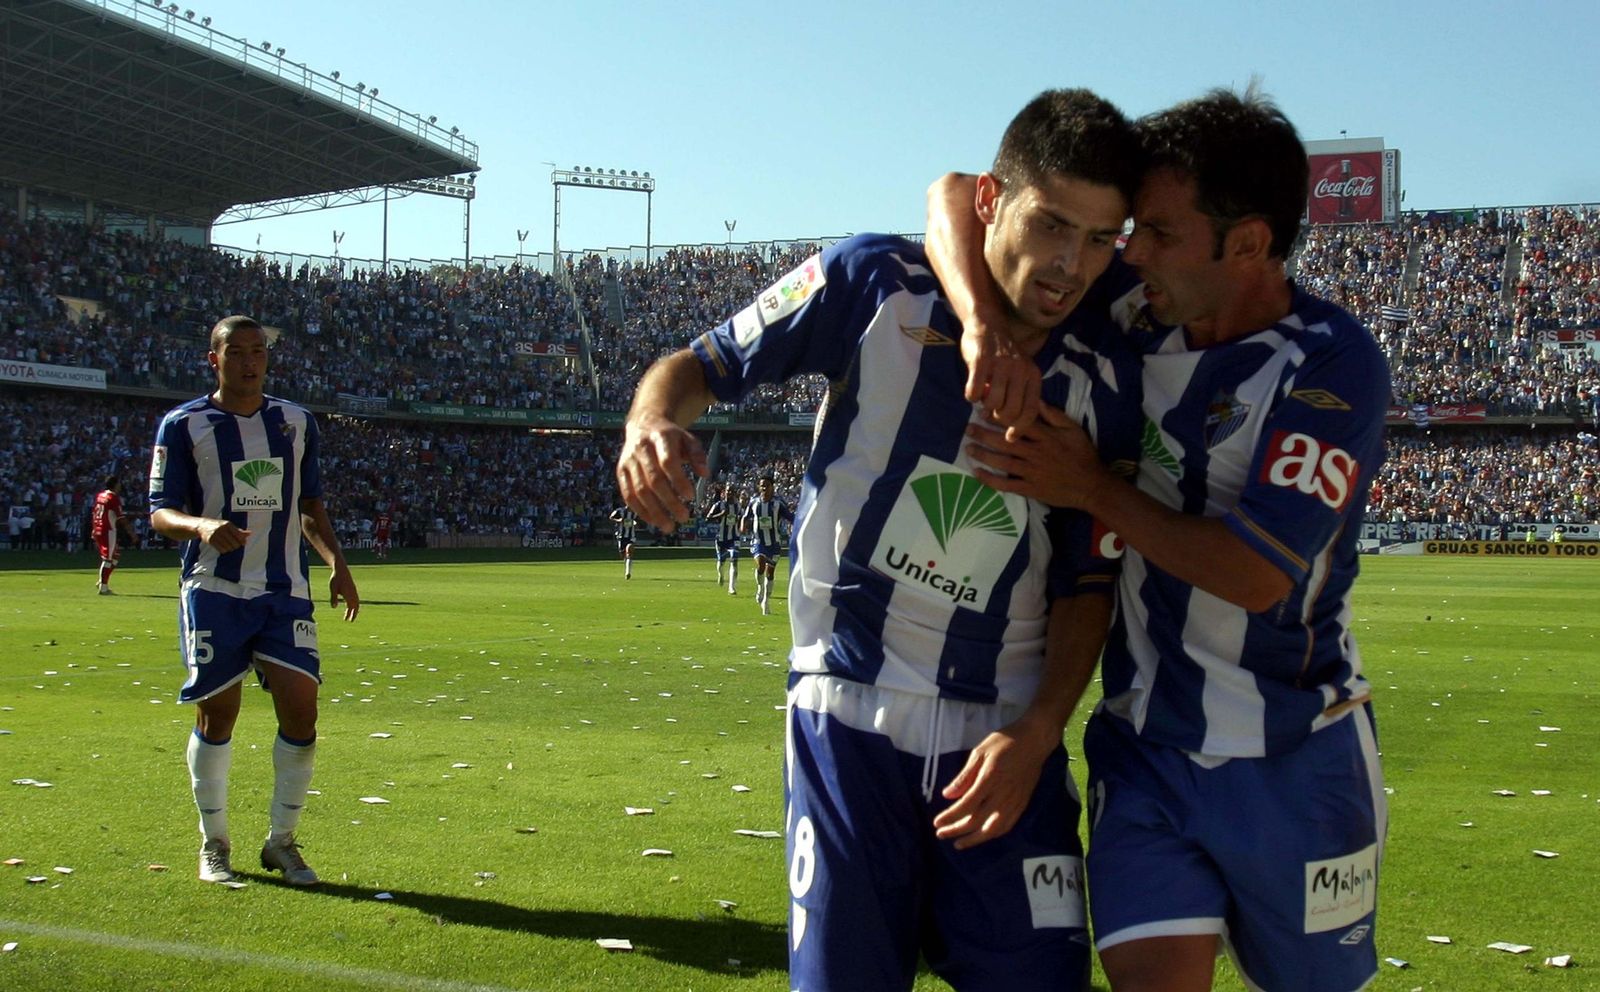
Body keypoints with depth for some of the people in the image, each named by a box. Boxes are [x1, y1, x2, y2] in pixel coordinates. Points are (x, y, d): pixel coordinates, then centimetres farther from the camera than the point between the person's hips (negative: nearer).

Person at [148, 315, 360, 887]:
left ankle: (282, 843, 10)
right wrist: (203, 526, -25)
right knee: (217, 713, 1)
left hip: (285, 592, 3)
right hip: (213, 591, -3)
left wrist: (337, 564, 5)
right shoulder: (183, 426, 1)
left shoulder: (297, 423, 12)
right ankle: (214, 844, 18)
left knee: (301, 709, -6)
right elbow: (160, 512, -3)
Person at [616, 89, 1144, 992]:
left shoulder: (1103, 385, -4)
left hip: (1008, 735, 2)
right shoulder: (873, 283, -10)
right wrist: (654, 422, -23)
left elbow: (1088, 584, 3)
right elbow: (704, 365, -1)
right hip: (850, 721, -2)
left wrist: (1038, 732, -9)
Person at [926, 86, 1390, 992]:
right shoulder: (1136, 313, -4)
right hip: (1145, 746, 3)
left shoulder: (1333, 367, -16)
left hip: (1292, 761, -3)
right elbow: (961, 202, -4)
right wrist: (990, 332, -22)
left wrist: (1093, 490, -17)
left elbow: (1255, 573, -22)